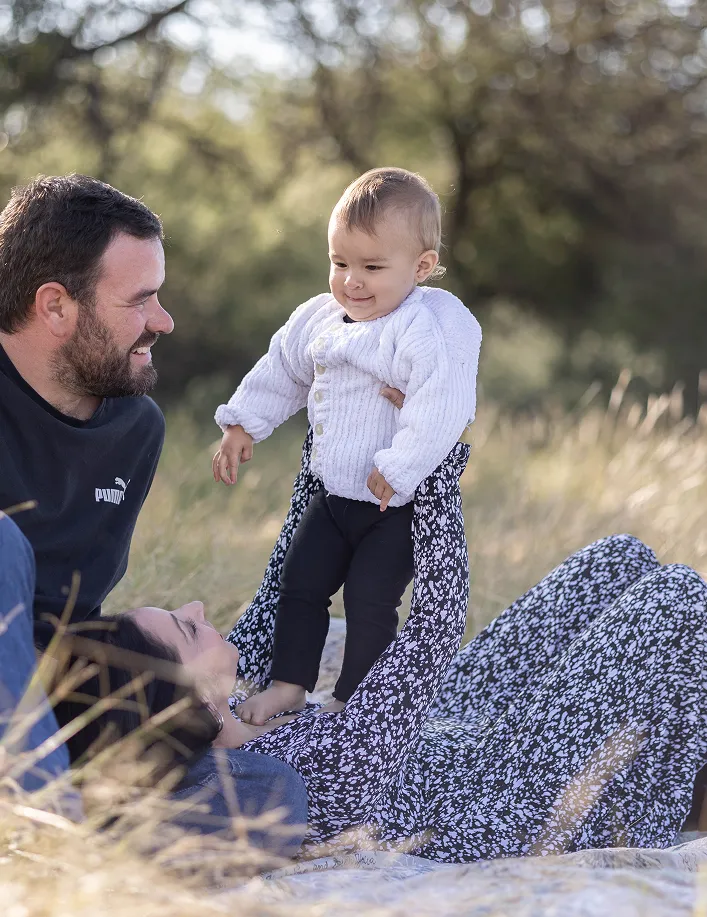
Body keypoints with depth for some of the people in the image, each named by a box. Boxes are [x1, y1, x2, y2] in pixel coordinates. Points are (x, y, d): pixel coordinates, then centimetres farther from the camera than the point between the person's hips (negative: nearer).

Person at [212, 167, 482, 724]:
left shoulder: (433, 329, -23)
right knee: (300, 583, 11)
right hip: (333, 495, 8)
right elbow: (280, 373, 19)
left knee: (370, 601, -7)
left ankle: (351, 704, 9)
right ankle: (289, 684, 23)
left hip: (398, 506, -8)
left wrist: (400, 468, -32)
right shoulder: (319, 319, 2)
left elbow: (442, 406, -32)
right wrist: (241, 426, 19)